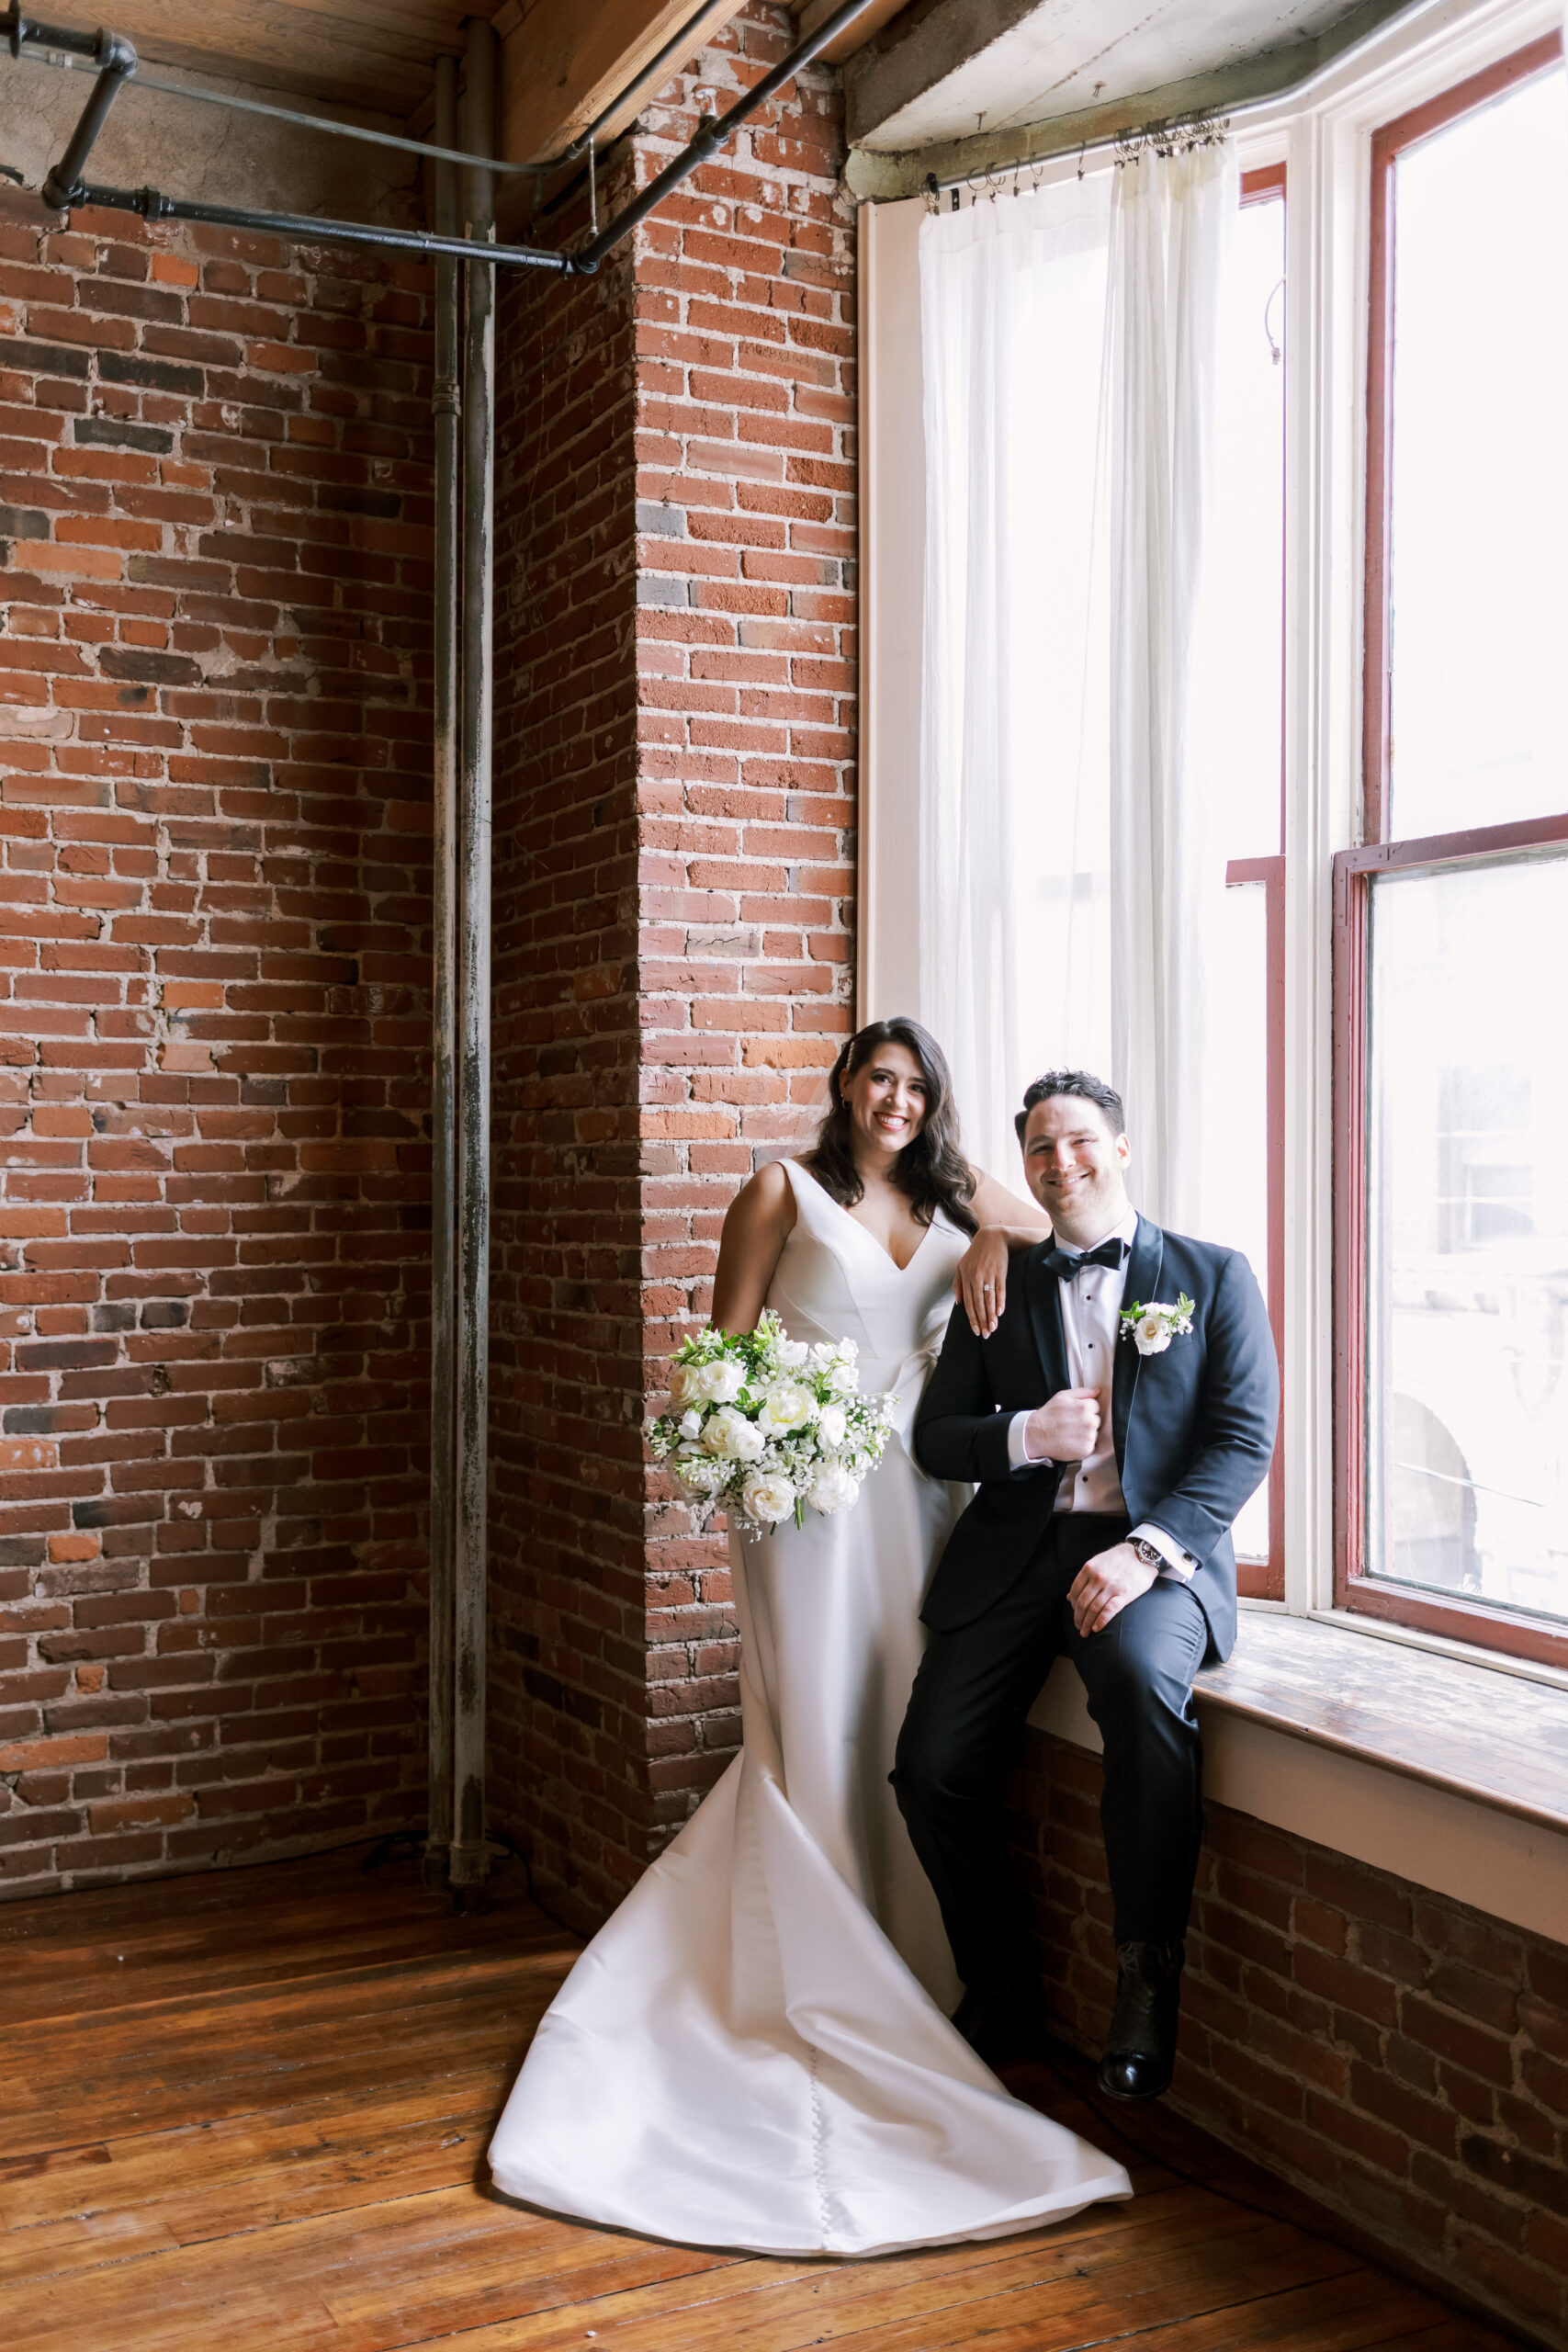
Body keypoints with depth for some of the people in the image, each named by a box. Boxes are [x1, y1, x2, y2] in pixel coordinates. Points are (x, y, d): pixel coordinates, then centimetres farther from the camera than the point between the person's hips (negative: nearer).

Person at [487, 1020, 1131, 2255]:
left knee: (913, 1720, 6)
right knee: (816, 1725, -2)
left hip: (918, 1481, 4)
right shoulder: (784, 1192, 1)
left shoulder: (955, 1198, 13)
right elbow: (728, 1341, 0)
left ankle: (909, 1962, 19)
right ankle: (819, 1980, 9)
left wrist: (992, 1247, -1)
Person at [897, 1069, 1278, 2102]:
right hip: (1014, 1553, 3)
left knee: (1141, 1678, -36)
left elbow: (1244, 1441, -2)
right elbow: (935, 1437, 12)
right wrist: (1025, 1436, -10)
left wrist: (1145, 1550, -17)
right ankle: (1001, 1990, 11)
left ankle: (1149, 1979, -19)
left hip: (1158, 1554, -3)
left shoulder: (1215, 1276, 8)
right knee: (933, 1768, -14)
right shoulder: (1002, 1285, 15)